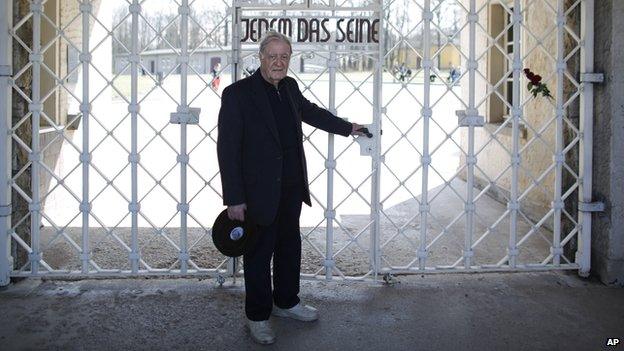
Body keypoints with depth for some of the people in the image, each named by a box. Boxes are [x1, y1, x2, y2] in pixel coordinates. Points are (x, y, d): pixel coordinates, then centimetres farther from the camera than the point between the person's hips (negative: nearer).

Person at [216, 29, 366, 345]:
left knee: (290, 247, 19)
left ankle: (286, 302, 39)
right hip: (259, 192, -7)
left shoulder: (290, 86, 6)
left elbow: (310, 111, 27)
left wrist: (348, 128, 36)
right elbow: (227, 149, -16)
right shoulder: (237, 94, -15)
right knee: (259, 254, 7)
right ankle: (257, 317, 23)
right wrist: (234, 199, -18)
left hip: (292, 188, 7)